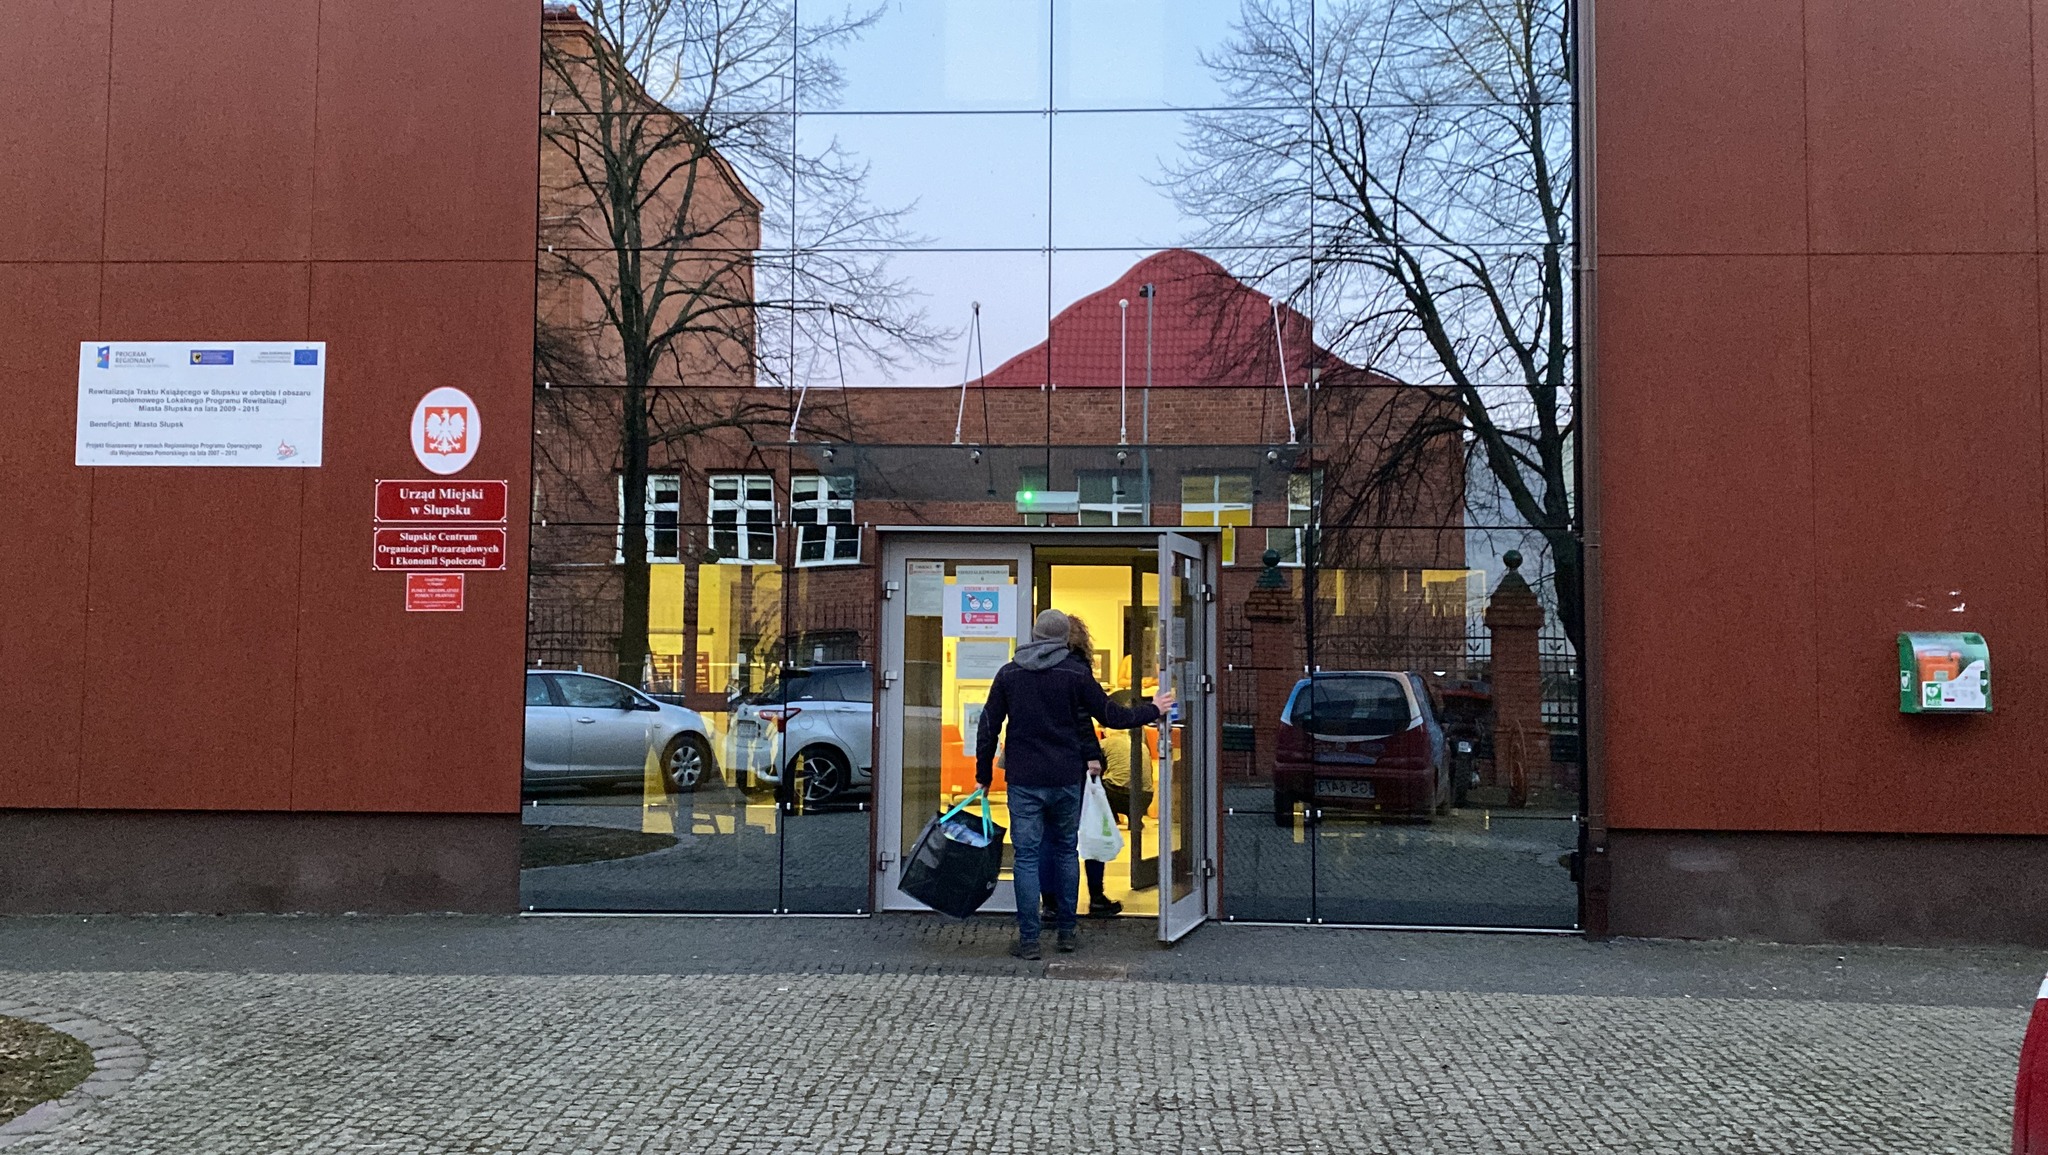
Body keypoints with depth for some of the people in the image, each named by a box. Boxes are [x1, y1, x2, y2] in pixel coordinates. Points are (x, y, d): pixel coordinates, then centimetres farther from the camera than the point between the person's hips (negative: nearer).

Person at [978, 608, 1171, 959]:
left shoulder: (1008, 673, 3)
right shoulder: (1075, 674, -1)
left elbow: (988, 728, 4)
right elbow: (1112, 716, 3)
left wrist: (984, 775, 13)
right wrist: (1152, 710, 19)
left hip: (1024, 781, 0)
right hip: (1066, 779, 1)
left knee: (1027, 856, 1)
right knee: (1066, 850, 16)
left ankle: (1028, 940, -1)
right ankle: (1066, 931, 20)